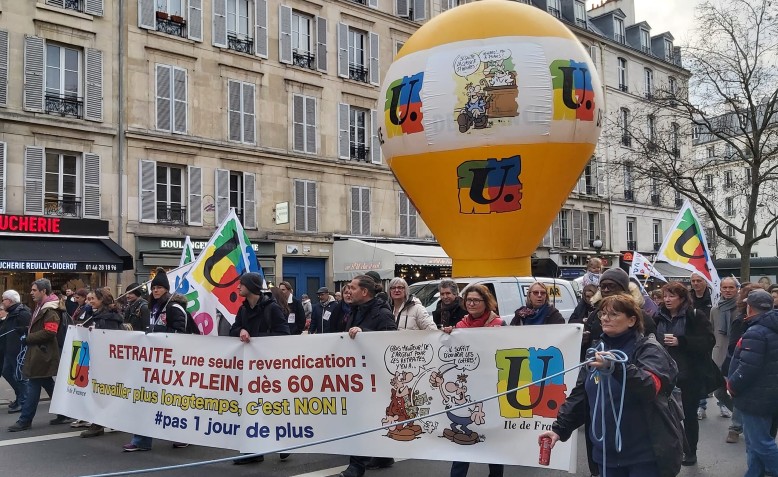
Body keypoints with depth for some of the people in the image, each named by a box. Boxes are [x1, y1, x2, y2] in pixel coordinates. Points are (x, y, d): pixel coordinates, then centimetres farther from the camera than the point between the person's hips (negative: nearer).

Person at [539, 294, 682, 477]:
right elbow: (579, 396, 13)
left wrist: (616, 367, -39)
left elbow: (651, 386, -26)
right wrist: (559, 428, 5)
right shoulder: (598, 350, 10)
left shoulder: (648, 348, -8)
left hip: (645, 454, -6)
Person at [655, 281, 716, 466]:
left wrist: (680, 341, -23)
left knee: (689, 414, 9)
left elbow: (709, 341, -16)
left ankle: (691, 452, 23)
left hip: (690, 375, -4)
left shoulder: (696, 315, -7)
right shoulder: (660, 317, 6)